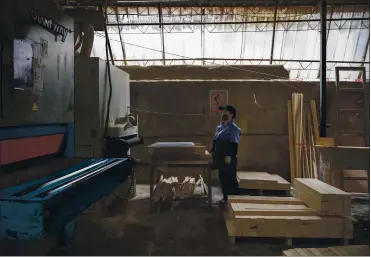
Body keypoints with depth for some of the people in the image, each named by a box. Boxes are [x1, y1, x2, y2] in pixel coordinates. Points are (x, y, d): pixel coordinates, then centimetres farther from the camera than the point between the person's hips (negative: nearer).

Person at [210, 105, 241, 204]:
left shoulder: (233, 128, -13)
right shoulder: (219, 126, 13)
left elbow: (234, 144, -19)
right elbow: (215, 141, 20)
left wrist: (230, 156, -24)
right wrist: (213, 151, 19)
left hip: (228, 159, -9)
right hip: (220, 158, 9)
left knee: (230, 179, -1)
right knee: (222, 178, 15)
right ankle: (225, 197, 27)